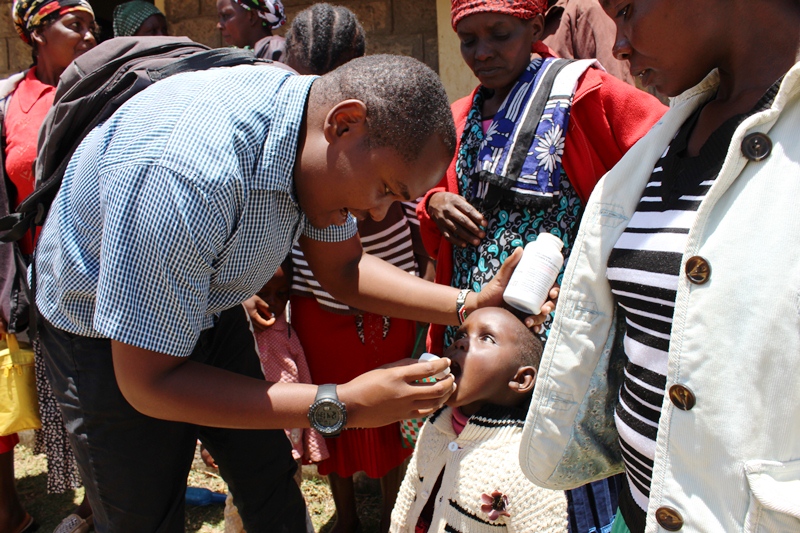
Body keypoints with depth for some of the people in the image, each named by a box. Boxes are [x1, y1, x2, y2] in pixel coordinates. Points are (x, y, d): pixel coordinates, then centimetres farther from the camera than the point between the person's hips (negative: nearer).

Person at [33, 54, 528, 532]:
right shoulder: (186, 176, -41)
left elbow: (343, 268, -3)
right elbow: (148, 383, -33)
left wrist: (469, 305, -17)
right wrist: (341, 406, -35)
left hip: (211, 310, 6)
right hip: (110, 340, -6)